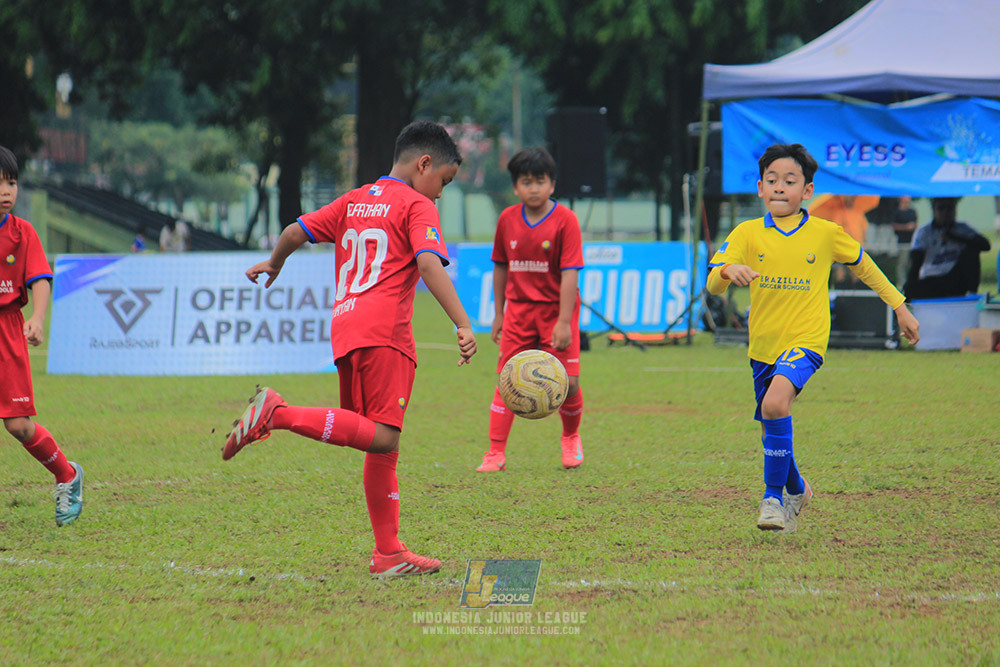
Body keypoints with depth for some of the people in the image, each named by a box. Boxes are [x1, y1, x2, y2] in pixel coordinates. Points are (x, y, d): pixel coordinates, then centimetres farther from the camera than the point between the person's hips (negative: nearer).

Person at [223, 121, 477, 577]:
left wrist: (273, 264, 46)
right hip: (383, 330, -8)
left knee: (379, 441, 10)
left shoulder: (354, 201, 23)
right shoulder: (416, 206, 3)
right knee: (382, 437, -18)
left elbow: (295, 232, 25)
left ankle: (388, 553, 9)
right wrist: (463, 324, -20)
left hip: (344, 328, 8)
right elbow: (429, 264, -13)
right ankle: (278, 413, -27)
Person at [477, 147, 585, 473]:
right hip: (519, 309, 3)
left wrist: (564, 323, -20)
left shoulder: (565, 220, -11)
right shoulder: (507, 219, 1)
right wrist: (498, 314, 12)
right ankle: (496, 453, -2)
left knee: (567, 383, -5)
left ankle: (571, 438, 24)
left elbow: (569, 273, -15)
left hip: (556, 309, -3)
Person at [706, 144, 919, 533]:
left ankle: (774, 497, -18)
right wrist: (728, 271, -35)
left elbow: (862, 264, 16)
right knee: (771, 432, 15)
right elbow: (712, 285, -10)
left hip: (805, 340, -4)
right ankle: (797, 491, 45)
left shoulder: (826, 234, -2)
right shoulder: (747, 234, -1)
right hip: (763, 345, 4)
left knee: (775, 403, -30)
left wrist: (899, 307, 20)